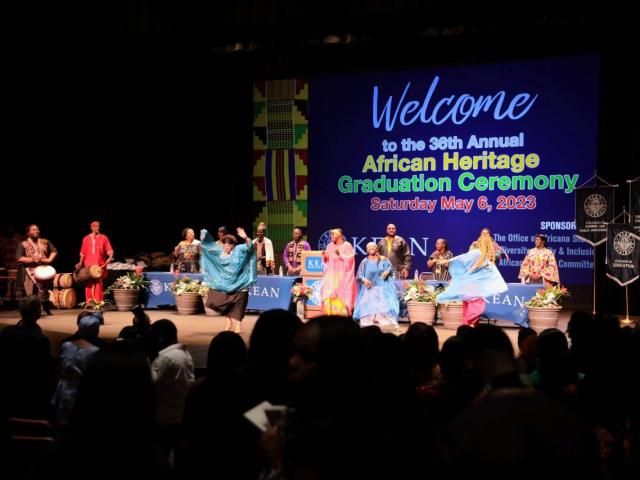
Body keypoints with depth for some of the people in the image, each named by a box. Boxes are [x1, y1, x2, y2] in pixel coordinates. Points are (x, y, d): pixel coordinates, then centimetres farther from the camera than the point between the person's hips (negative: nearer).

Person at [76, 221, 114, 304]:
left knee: (98, 284, -7)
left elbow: (109, 250, 1)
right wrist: (80, 263, 3)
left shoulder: (104, 238, 5)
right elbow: (83, 253, 13)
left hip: (100, 265, -2)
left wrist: (110, 257, -17)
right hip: (88, 266, 2)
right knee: (89, 284, 1)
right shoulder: (86, 239, 11)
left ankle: (98, 303, -5)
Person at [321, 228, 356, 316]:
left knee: (341, 295, -8)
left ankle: (343, 315, -5)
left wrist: (340, 255, -20)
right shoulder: (330, 246, 13)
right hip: (331, 274, 5)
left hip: (342, 275, -5)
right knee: (329, 295, -4)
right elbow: (326, 260, 15)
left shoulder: (347, 246, -2)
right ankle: (330, 315, -2)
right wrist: (324, 256, -5)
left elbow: (350, 259, -10)